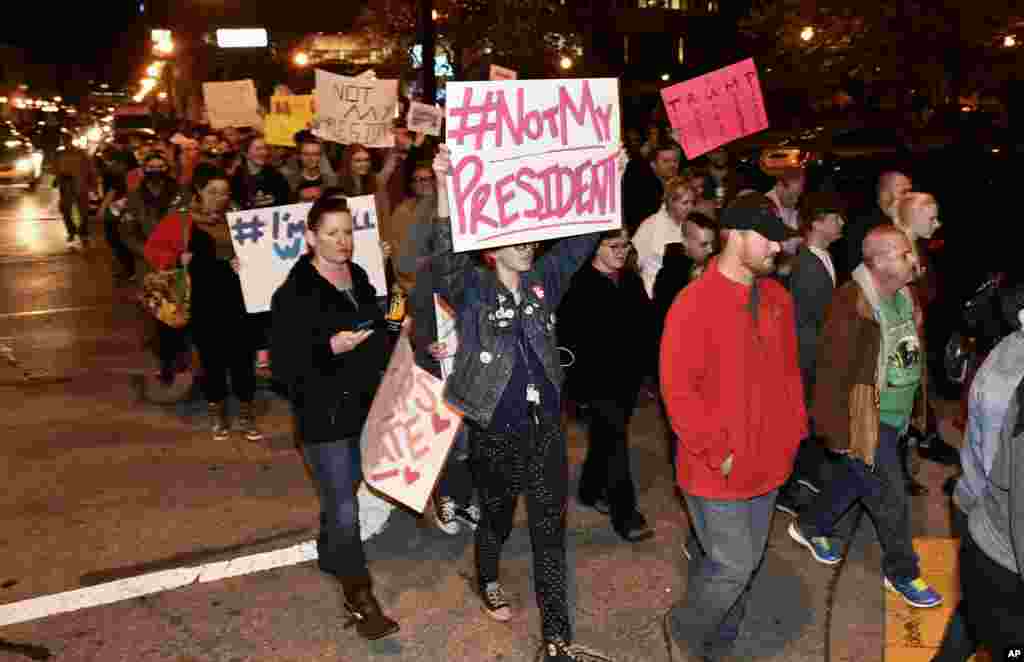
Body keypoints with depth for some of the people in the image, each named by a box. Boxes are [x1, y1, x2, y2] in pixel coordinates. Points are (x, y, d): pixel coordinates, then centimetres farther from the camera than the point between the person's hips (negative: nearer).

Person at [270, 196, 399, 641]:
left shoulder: (359, 278, 5)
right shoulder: (294, 294, -16)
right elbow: (283, 365, -17)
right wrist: (330, 348, -27)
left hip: (365, 406, 7)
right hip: (324, 415, -7)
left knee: (341, 491, 23)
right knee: (344, 507, -4)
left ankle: (329, 554, 47)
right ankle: (359, 596, 10)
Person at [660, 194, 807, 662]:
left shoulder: (777, 297, 5)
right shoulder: (694, 304, -19)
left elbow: (788, 371, 14)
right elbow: (678, 390, -20)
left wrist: (794, 430, 8)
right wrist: (717, 452, -18)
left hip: (766, 464, 7)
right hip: (717, 470, -7)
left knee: (744, 563, 18)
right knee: (733, 567, 1)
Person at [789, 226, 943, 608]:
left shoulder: (903, 296, 2)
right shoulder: (854, 305, -27)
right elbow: (833, 371, -24)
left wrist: (915, 408, 17)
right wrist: (841, 431, -20)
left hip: (895, 415, 9)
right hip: (866, 421, -9)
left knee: (854, 478, 23)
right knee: (891, 497, 6)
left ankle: (810, 527, 46)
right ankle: (902, 573, 28)